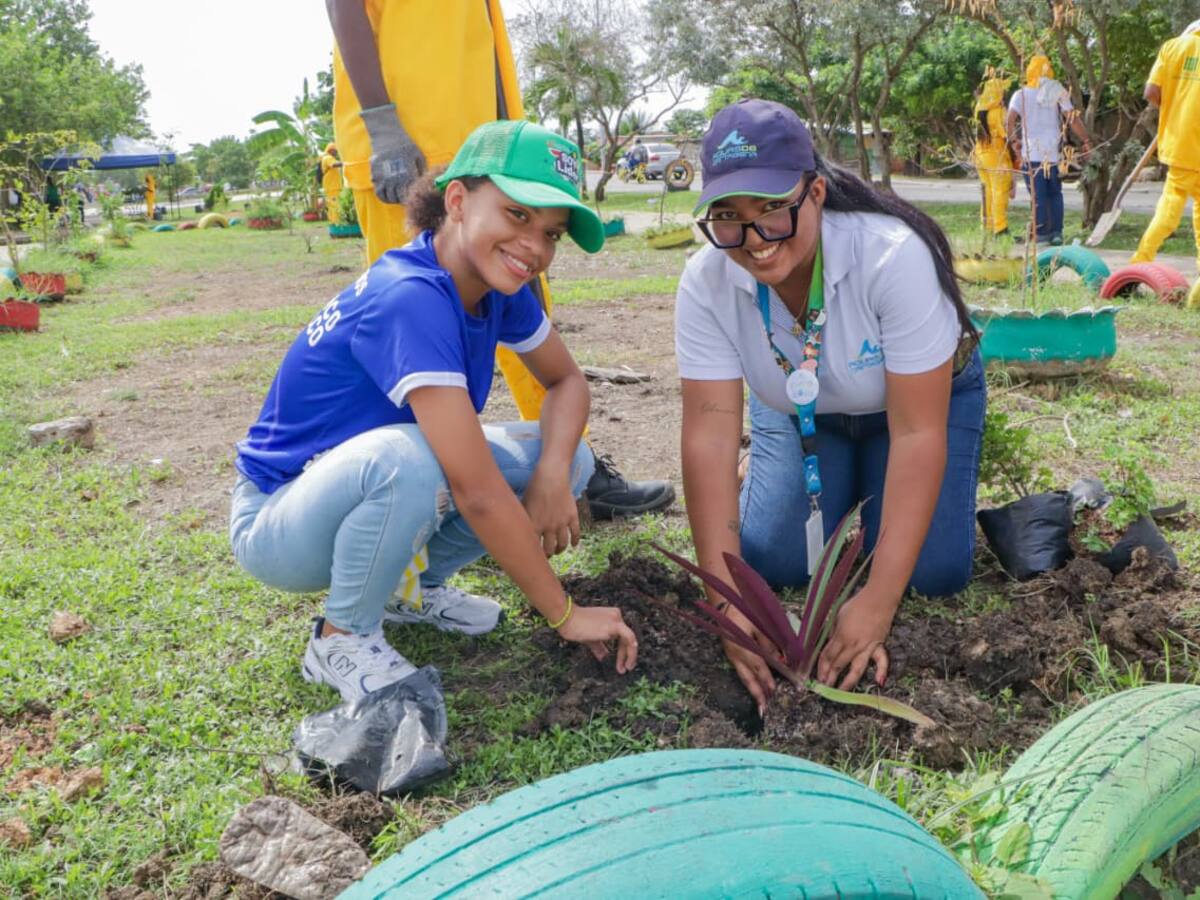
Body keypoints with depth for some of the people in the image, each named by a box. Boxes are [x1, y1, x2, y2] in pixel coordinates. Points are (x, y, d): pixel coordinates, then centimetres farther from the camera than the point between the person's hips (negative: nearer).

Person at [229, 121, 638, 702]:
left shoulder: (496, 284, -7)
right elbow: (479, 492, -34)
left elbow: (566, 381, 5)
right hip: (276, 520, -7)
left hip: (370, 491, 8)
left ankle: (414, 586, 11)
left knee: (566, 457, -6)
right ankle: (341, 638, -12)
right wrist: (564, 615, -25)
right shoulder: (410, 299, -32)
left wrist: (552, 475, -17)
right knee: (405, 457, -39)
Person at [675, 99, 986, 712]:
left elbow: (917, 433, -35)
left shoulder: (895, 255, -37)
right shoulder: (706, 281, -27)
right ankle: (844, 496, 20)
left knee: (933, 574, -15)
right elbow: (710, 432, -29)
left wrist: (878, 601, -38)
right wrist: (727, 602, -36)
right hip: (796, 411, 2)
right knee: (772, 564, -12)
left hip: (926, 396, -2)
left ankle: (875, 496, 18)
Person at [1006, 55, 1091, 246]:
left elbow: (1011, 119, -13)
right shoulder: (1058, 92, 4)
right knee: (1055, 193, 12)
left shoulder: (1021, 94, 0)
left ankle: (1042, 233, -2)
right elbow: (1072, 118, -2)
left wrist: (1015, 141, 0)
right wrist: (1086, 141, 3)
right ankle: (1056, 232, 6)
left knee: (1038, 194, 0)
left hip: (1031, 152, -2)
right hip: (1053, 151, 2)